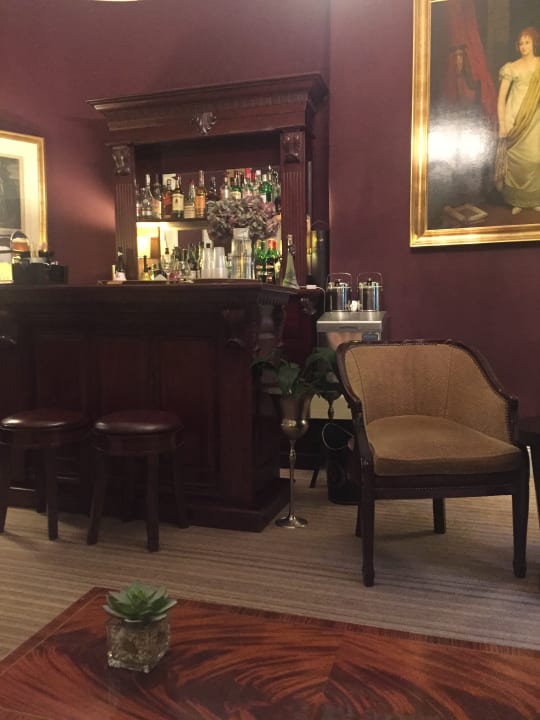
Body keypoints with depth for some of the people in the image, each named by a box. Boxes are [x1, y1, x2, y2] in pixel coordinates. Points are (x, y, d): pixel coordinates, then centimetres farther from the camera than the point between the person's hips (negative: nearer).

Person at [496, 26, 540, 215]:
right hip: (516, 120, -1)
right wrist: (502, 124, -9)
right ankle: (517, 201, 9)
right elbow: (501, 98, -2)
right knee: (516, 159, -1)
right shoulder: (511, 68, 1)